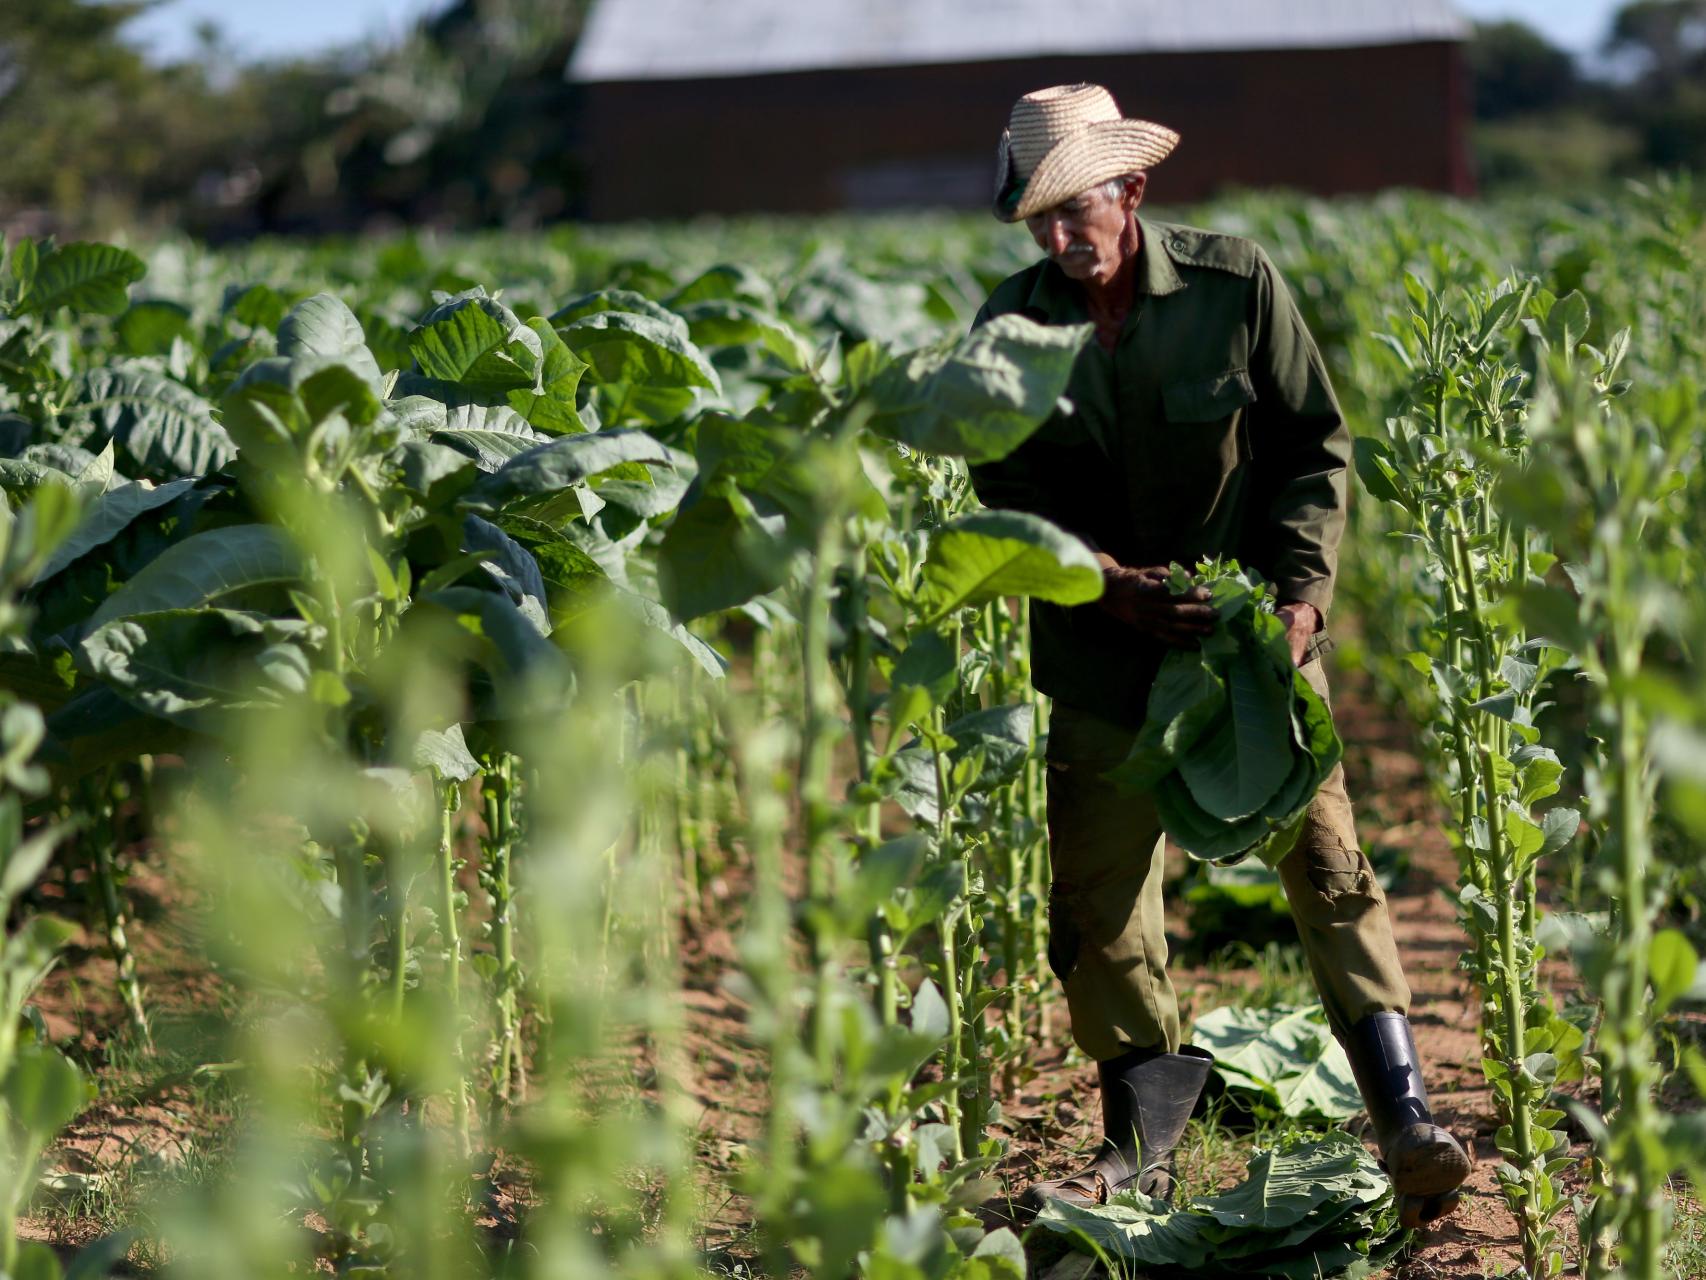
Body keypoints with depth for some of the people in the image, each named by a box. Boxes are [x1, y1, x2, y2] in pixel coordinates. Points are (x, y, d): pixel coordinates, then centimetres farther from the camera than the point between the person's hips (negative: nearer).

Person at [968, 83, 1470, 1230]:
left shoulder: (1236, 284, -9)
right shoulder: (1012, 323, -4)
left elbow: (1316, 445, -1)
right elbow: (1010, 499, 1)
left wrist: (1299, 587, -14)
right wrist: (1107, 584, -16)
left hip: (1258, 621, -2)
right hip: (1107, 642, 2)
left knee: (1325, 858, -10)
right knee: (1098, 893, 3)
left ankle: (1405, 1121, -8)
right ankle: (1142, 1146, 18)